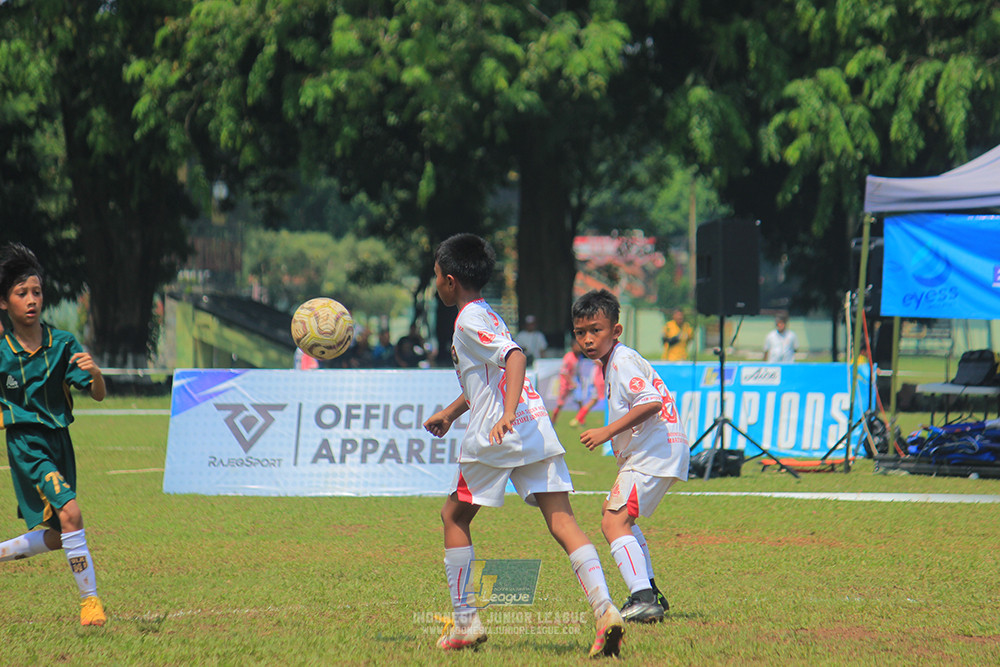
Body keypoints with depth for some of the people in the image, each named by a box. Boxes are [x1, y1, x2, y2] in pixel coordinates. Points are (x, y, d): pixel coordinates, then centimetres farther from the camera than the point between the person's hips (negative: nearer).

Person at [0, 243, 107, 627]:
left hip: (59, 441, 5)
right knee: (70, 513, -23)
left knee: (58, 536, 11)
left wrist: (94, 372, -26)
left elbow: (98, 395, -7)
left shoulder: (63, 345, -2)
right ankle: (89, 599, -15)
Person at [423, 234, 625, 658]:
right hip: (537, 430, 8)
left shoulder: (469, 322, -6)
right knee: (561, 522, -4)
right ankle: (604, 610, -22)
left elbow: (515, 356, -23)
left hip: (496, 436, -8)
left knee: (454, 516, 12)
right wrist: (450, 413, 48)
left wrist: (508, 414, -34)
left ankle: (465, 622, 12)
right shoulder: (486, 316, 23)